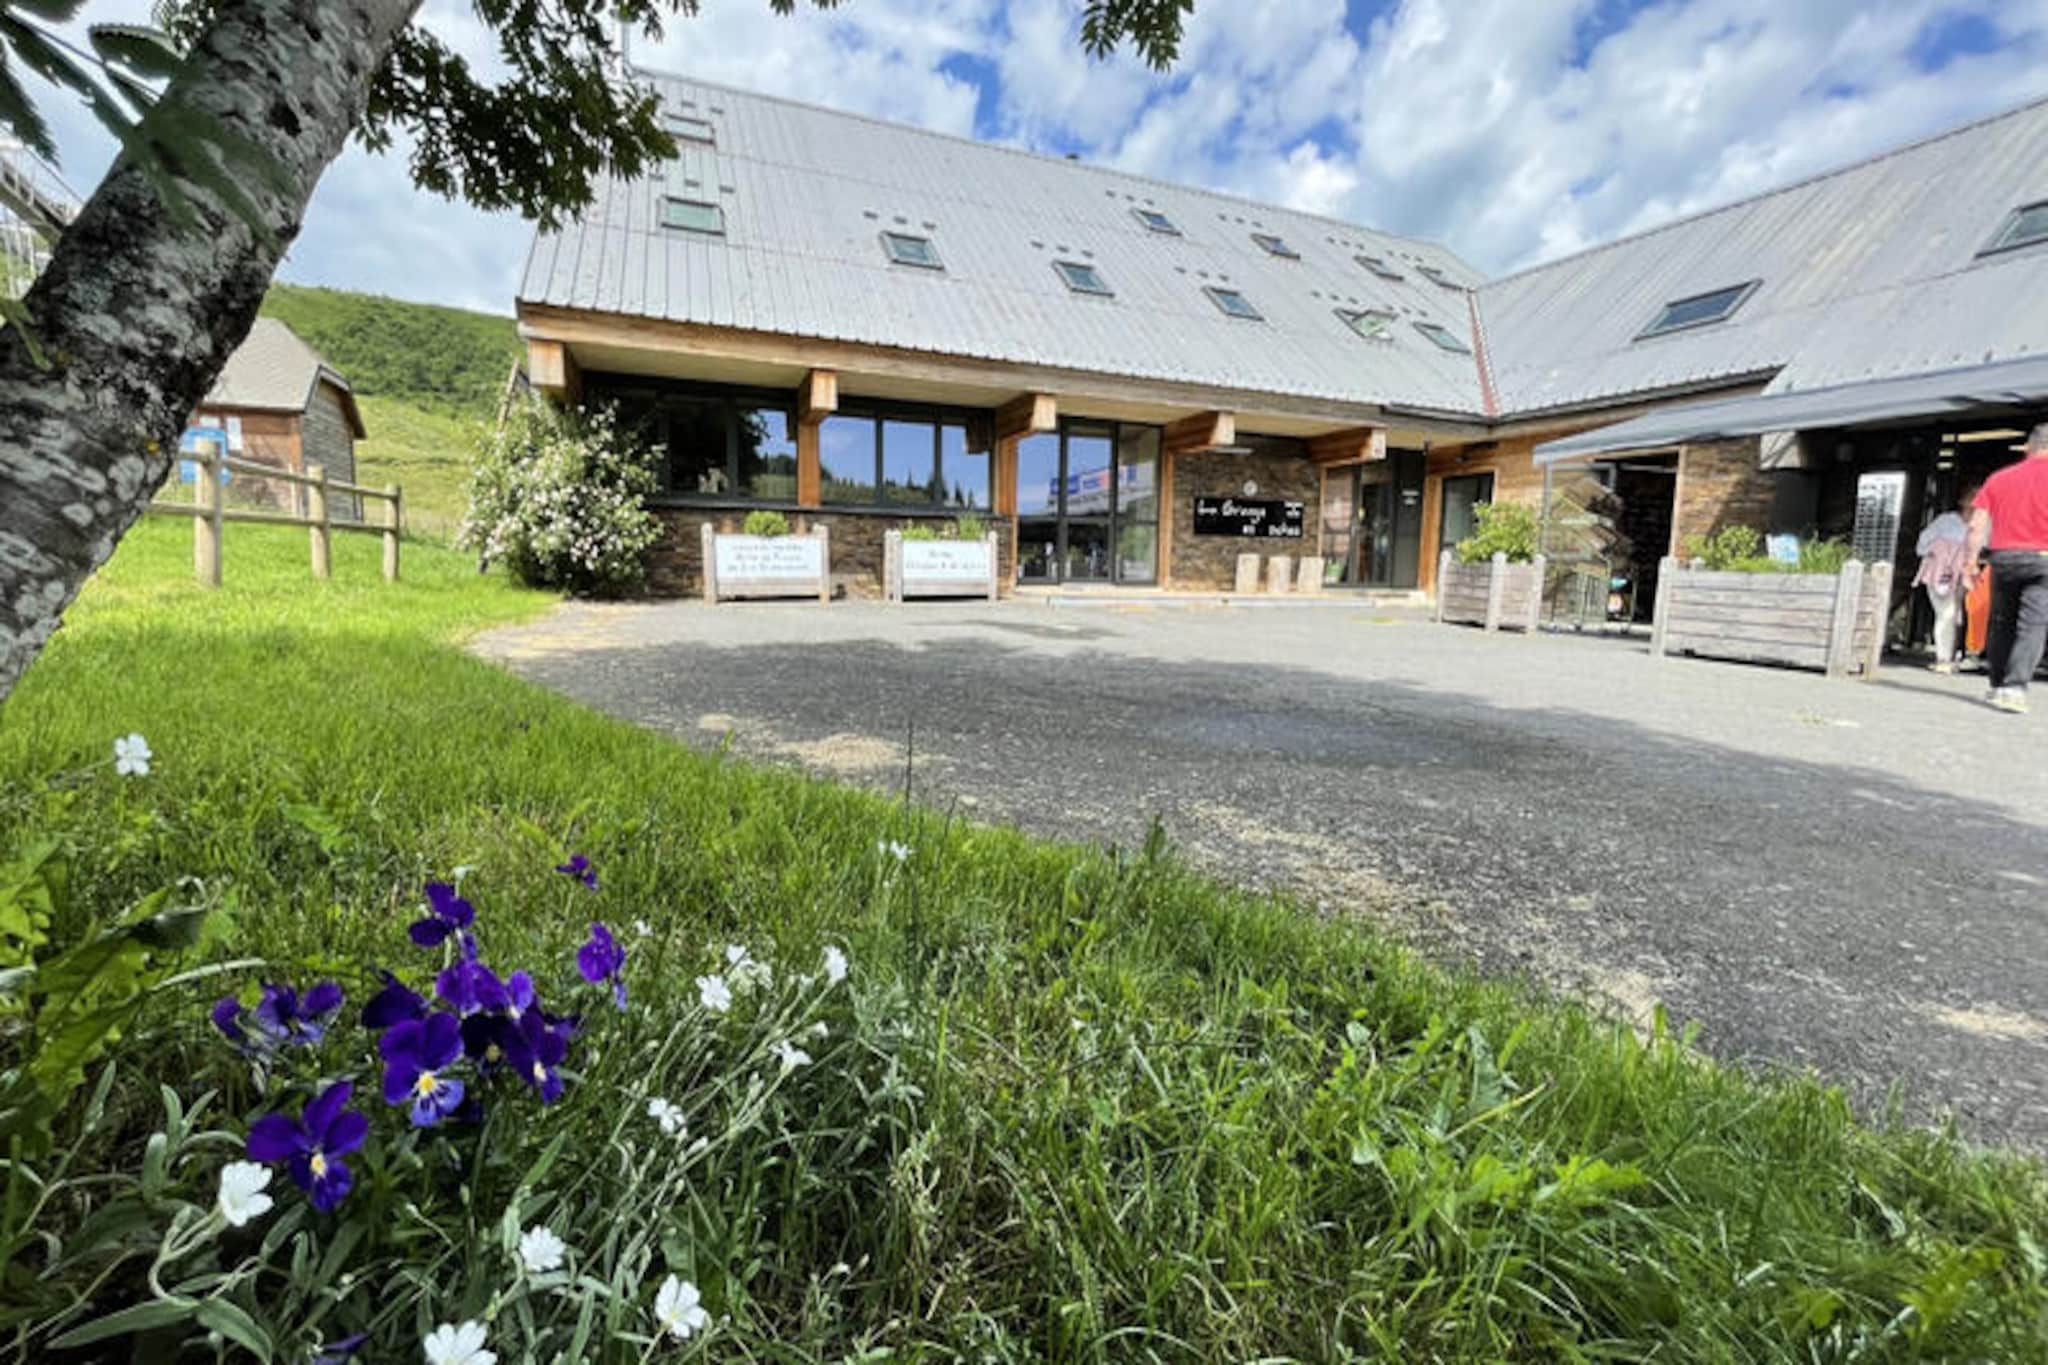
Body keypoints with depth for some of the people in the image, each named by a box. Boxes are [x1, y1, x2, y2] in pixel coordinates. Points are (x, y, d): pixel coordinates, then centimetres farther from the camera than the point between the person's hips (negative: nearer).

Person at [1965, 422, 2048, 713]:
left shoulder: (1999, 478, 8)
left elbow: (1976, 524, 3)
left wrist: (1970, 562, 6)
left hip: (2003, 557, 3)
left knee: (2002, 624, 13)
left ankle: (1998, 686, 20)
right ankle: (2014, 687, -17)